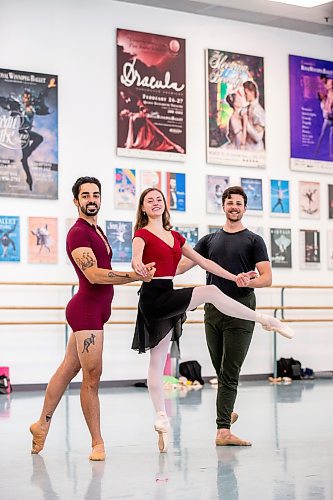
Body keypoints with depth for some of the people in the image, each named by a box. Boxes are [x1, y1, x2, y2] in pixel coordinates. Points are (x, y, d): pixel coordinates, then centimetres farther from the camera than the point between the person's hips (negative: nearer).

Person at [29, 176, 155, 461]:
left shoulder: (97, 230, 19)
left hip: (96, 310, 10)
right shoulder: (78, 233, -12)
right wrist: (136, 276, -26)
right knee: (92, 376, -7)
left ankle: (42, 424, 28)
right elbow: (94, 275, -22)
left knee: (68, 370, 16)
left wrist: (141, 273, 21)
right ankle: (97, 443, -2)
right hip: (86, 309, -10)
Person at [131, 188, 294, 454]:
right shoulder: (142, 234, -1)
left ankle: (161, 420, 4)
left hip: (168, 297, 7)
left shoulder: (175, 236, 19)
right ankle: (265, 320, -13)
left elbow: (203, 262, 18)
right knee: (210, 291, -23)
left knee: (158, 361, 5)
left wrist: (234, 277, 11)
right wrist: (138, 266, -47)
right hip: (153, 297, -7)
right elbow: (136, 258, -22)